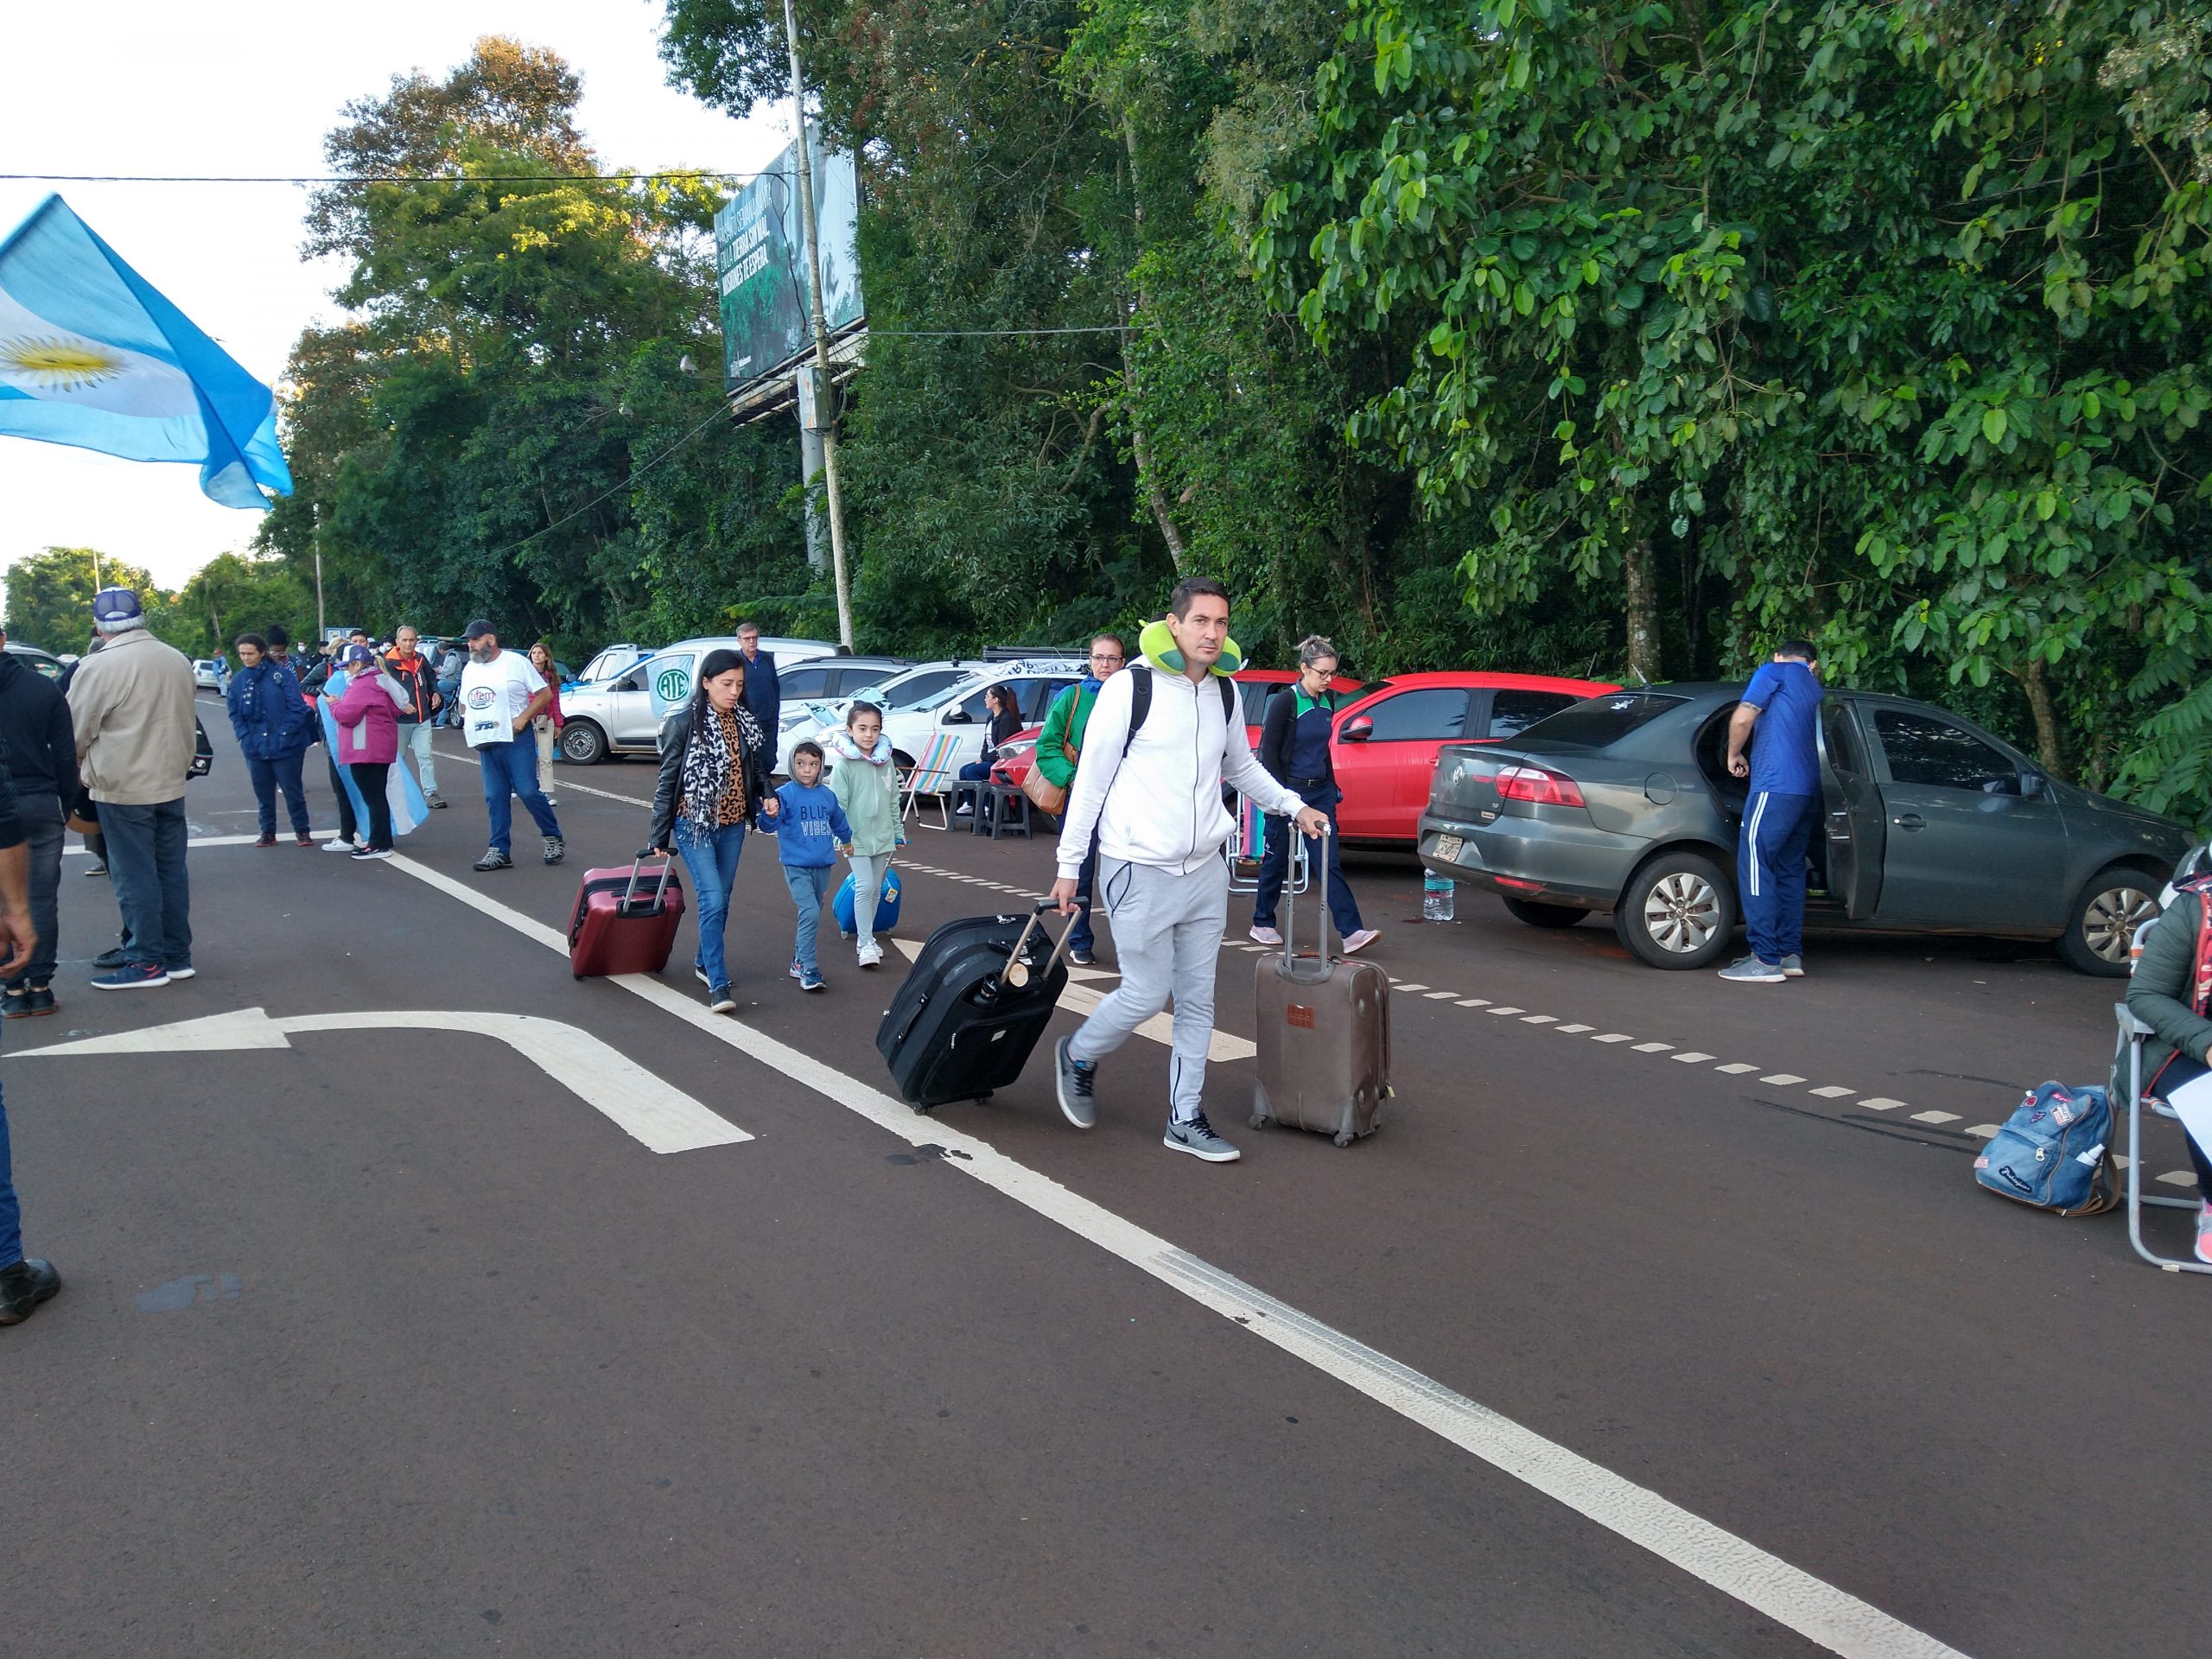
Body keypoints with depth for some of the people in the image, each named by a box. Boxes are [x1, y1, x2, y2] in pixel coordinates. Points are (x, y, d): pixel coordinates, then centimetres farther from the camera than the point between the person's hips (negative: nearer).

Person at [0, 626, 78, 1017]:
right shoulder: (45, 688, 0)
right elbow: (66, 754, 2)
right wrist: (67, 804, 10)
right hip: (43, 806, 2)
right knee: (42, 898, 6)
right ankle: (40, 986, 9)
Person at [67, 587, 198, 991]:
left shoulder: (99, 667, -16)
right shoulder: (178, 660, 3)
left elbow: (76, 732, -7)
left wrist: (77, 772, 12)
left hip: (122, 788, -6)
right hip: (171, 783, 6)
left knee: (135, 877, 1)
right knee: (171, 871, 12)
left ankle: (148, 962, 6)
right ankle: (178, 956, 18)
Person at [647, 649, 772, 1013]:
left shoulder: (747, 722, 3)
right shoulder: (686, 723, -11)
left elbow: (757, 769, 15)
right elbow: (668, 779, -6)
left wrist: (767, 795, -7)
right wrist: (659, 834, -5)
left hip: (733, 826, 5)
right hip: (695, 825, -5)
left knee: (720, 901, 15)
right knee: (712, 900, -13)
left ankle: (705, 961, 35)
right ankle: (718, 984, -10)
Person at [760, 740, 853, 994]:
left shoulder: (828, 795, 6)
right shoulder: (785, 794, -10)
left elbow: (838, 822, 26)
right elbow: (768, 827, -21)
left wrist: (847, 840, 42)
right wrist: (771, 815, -43)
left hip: (823, 866, 6)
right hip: (796, 866, -6)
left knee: (812, 916, 13)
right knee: (810, 913, -19)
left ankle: (799, 961, 29)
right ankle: (809, 970, -15)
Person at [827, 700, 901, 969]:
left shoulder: (886, 761, 5)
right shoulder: (844, 765, -10)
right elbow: (837, 804, -10)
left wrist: (897, 834, 14)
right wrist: (844, 838, -14)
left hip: (883, 836, 5)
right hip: (857, 839, -5)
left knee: (876, 889, 12)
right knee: (865, 886, -12)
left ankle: (867, 934, 25)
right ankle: (866, 944, -10)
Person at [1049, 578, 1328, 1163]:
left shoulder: (1225, 692, 6)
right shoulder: (1130, 687, -12)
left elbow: (1241, 764, 25)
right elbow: (1091, 780, -7)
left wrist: (1294, 806, 15)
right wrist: (1069, 865, -6)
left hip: (1205, 872, 6)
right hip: (1139, 872, -6)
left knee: (1198, 999, 8)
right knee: (1147, 994, -1)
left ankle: (1185, 1119, 20)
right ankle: (1079, 1055, 28)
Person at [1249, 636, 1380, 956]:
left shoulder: (1328, 700, 8)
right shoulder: (1285, 702, -12)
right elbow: (1269, 751, -11)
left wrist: (1332, 786, 18)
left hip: (1320, 791, 5)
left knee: (1330, 862, -2)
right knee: (1277, 860, 7)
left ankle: (1351, 932, -9)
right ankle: (1262, 924, 24)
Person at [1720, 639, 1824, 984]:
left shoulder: (1774, 671, 4)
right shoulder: (1815, 688, 25)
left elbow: (1742, 719, -5)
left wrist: (1734, 755, 10)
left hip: (1776, 785, -8)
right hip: (1809, 790, 8)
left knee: (1754, 864, -10)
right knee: (1789, 870, 13)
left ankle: (1766, 960, -15)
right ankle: (1791, 954, 13)